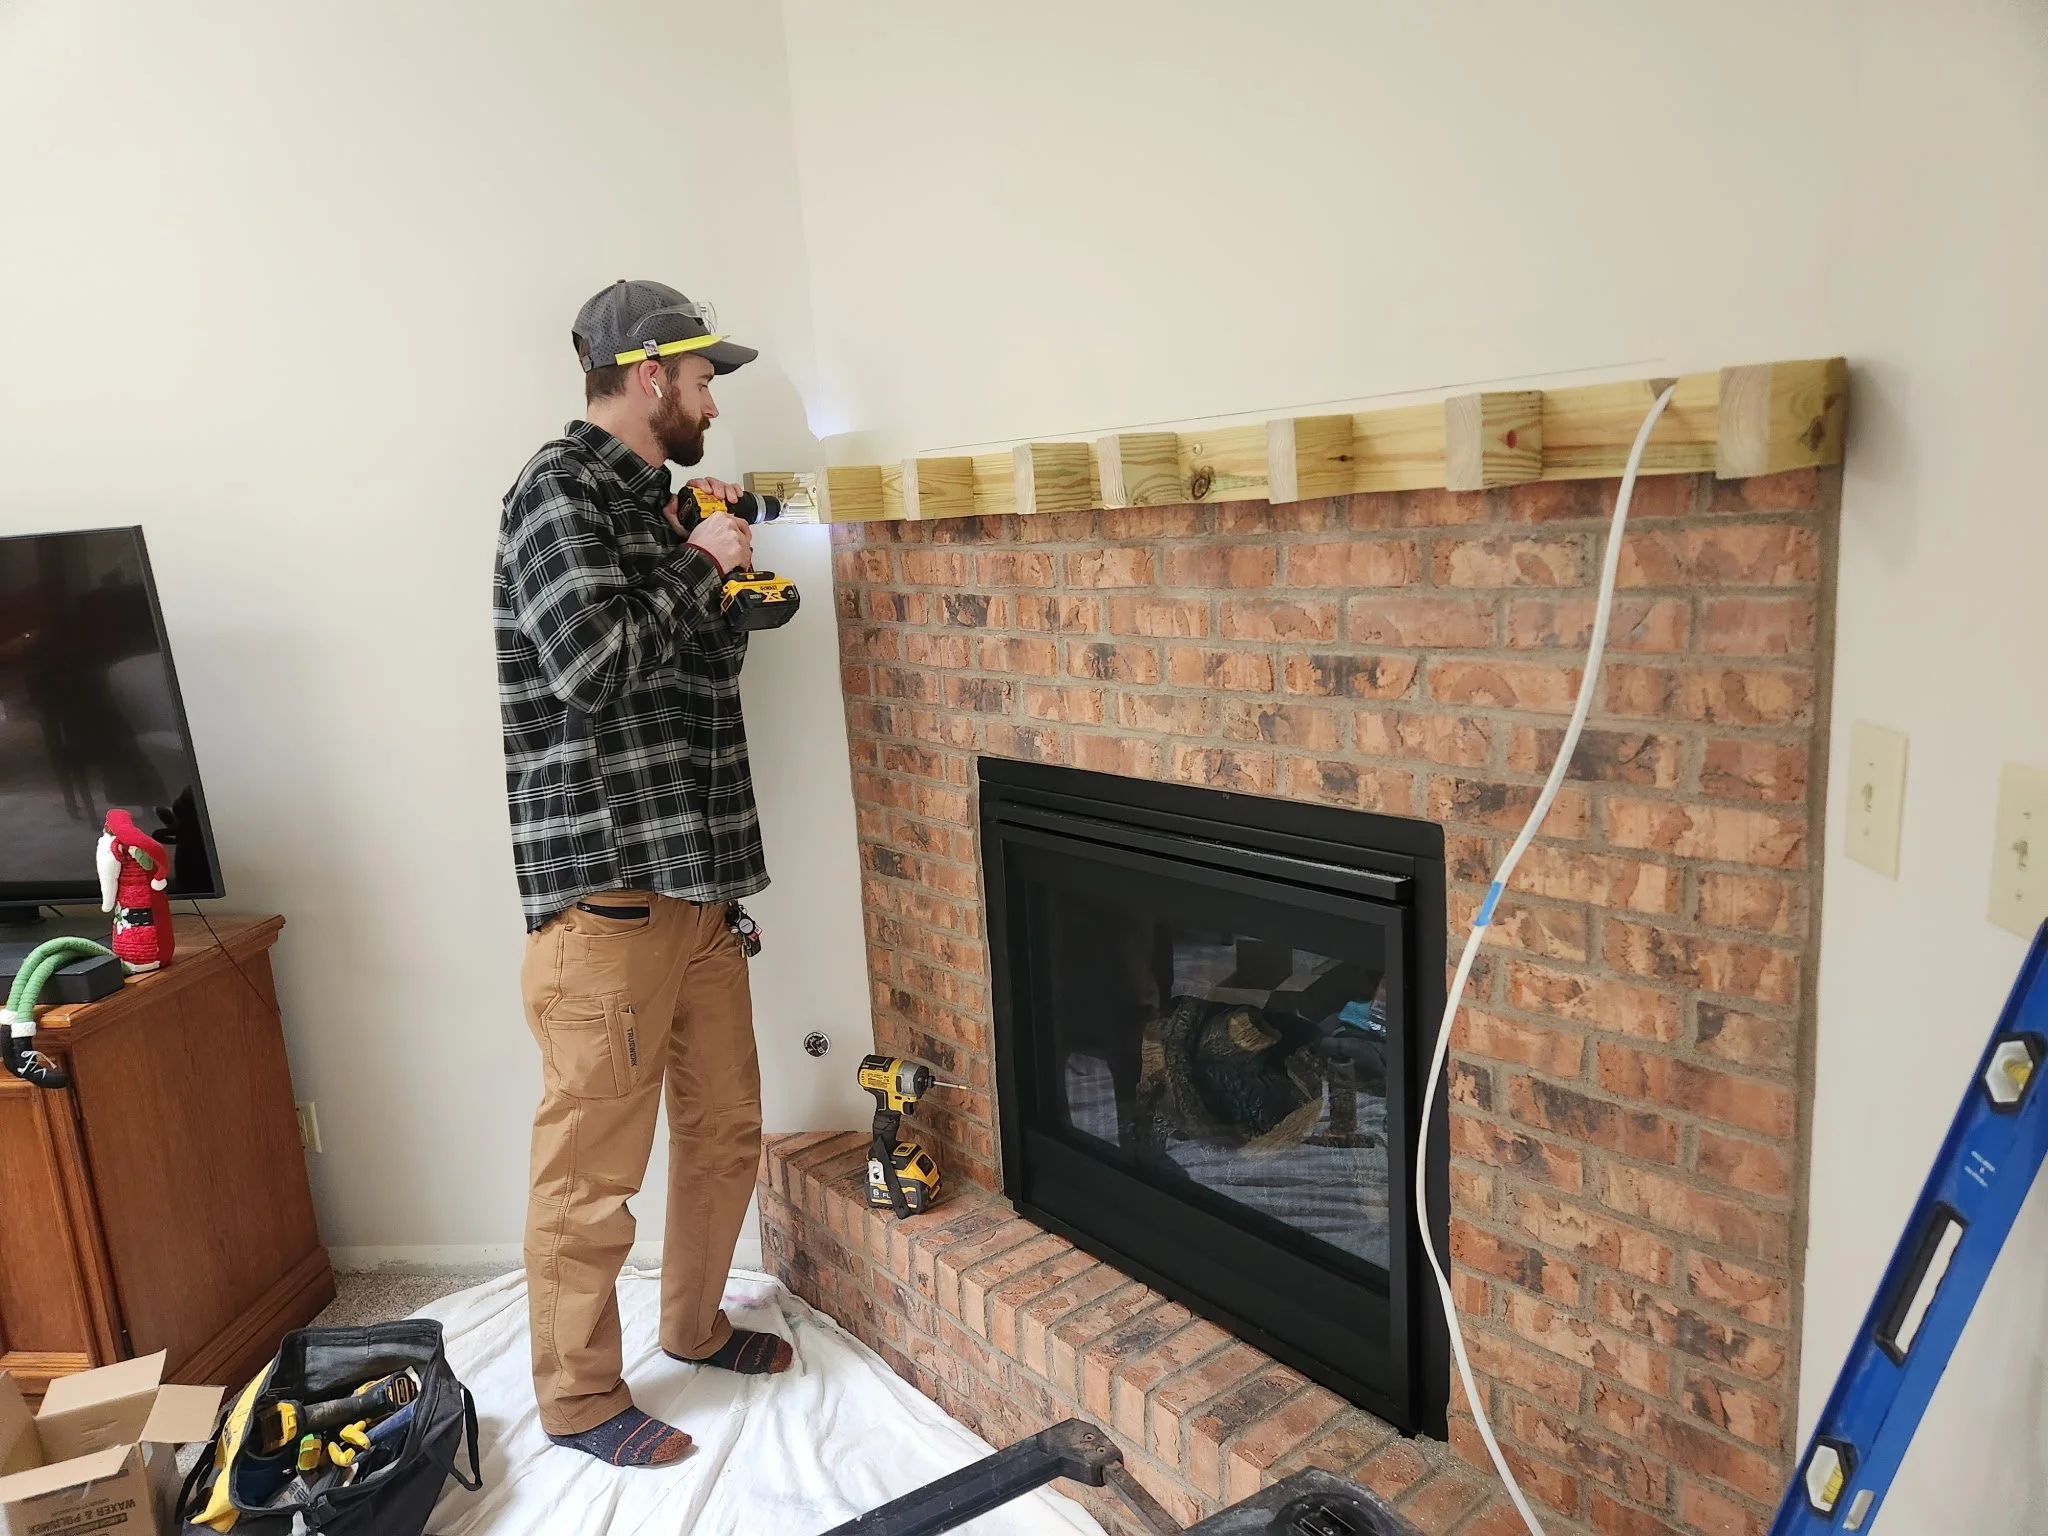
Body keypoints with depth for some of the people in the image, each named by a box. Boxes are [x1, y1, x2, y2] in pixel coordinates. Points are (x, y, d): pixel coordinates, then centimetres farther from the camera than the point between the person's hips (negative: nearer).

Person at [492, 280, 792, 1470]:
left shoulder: (645, 498, 17)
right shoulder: (560, 493, -10)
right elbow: (596, 663, -23)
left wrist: (719, 563, 9)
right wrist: (699, 567, -10)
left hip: (695, 877, 9)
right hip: (607, 890, -9)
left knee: (726, 1123, 19)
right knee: (596, 1162, 4)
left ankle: (695, 1323, 40)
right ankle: (580, 1397, 24)